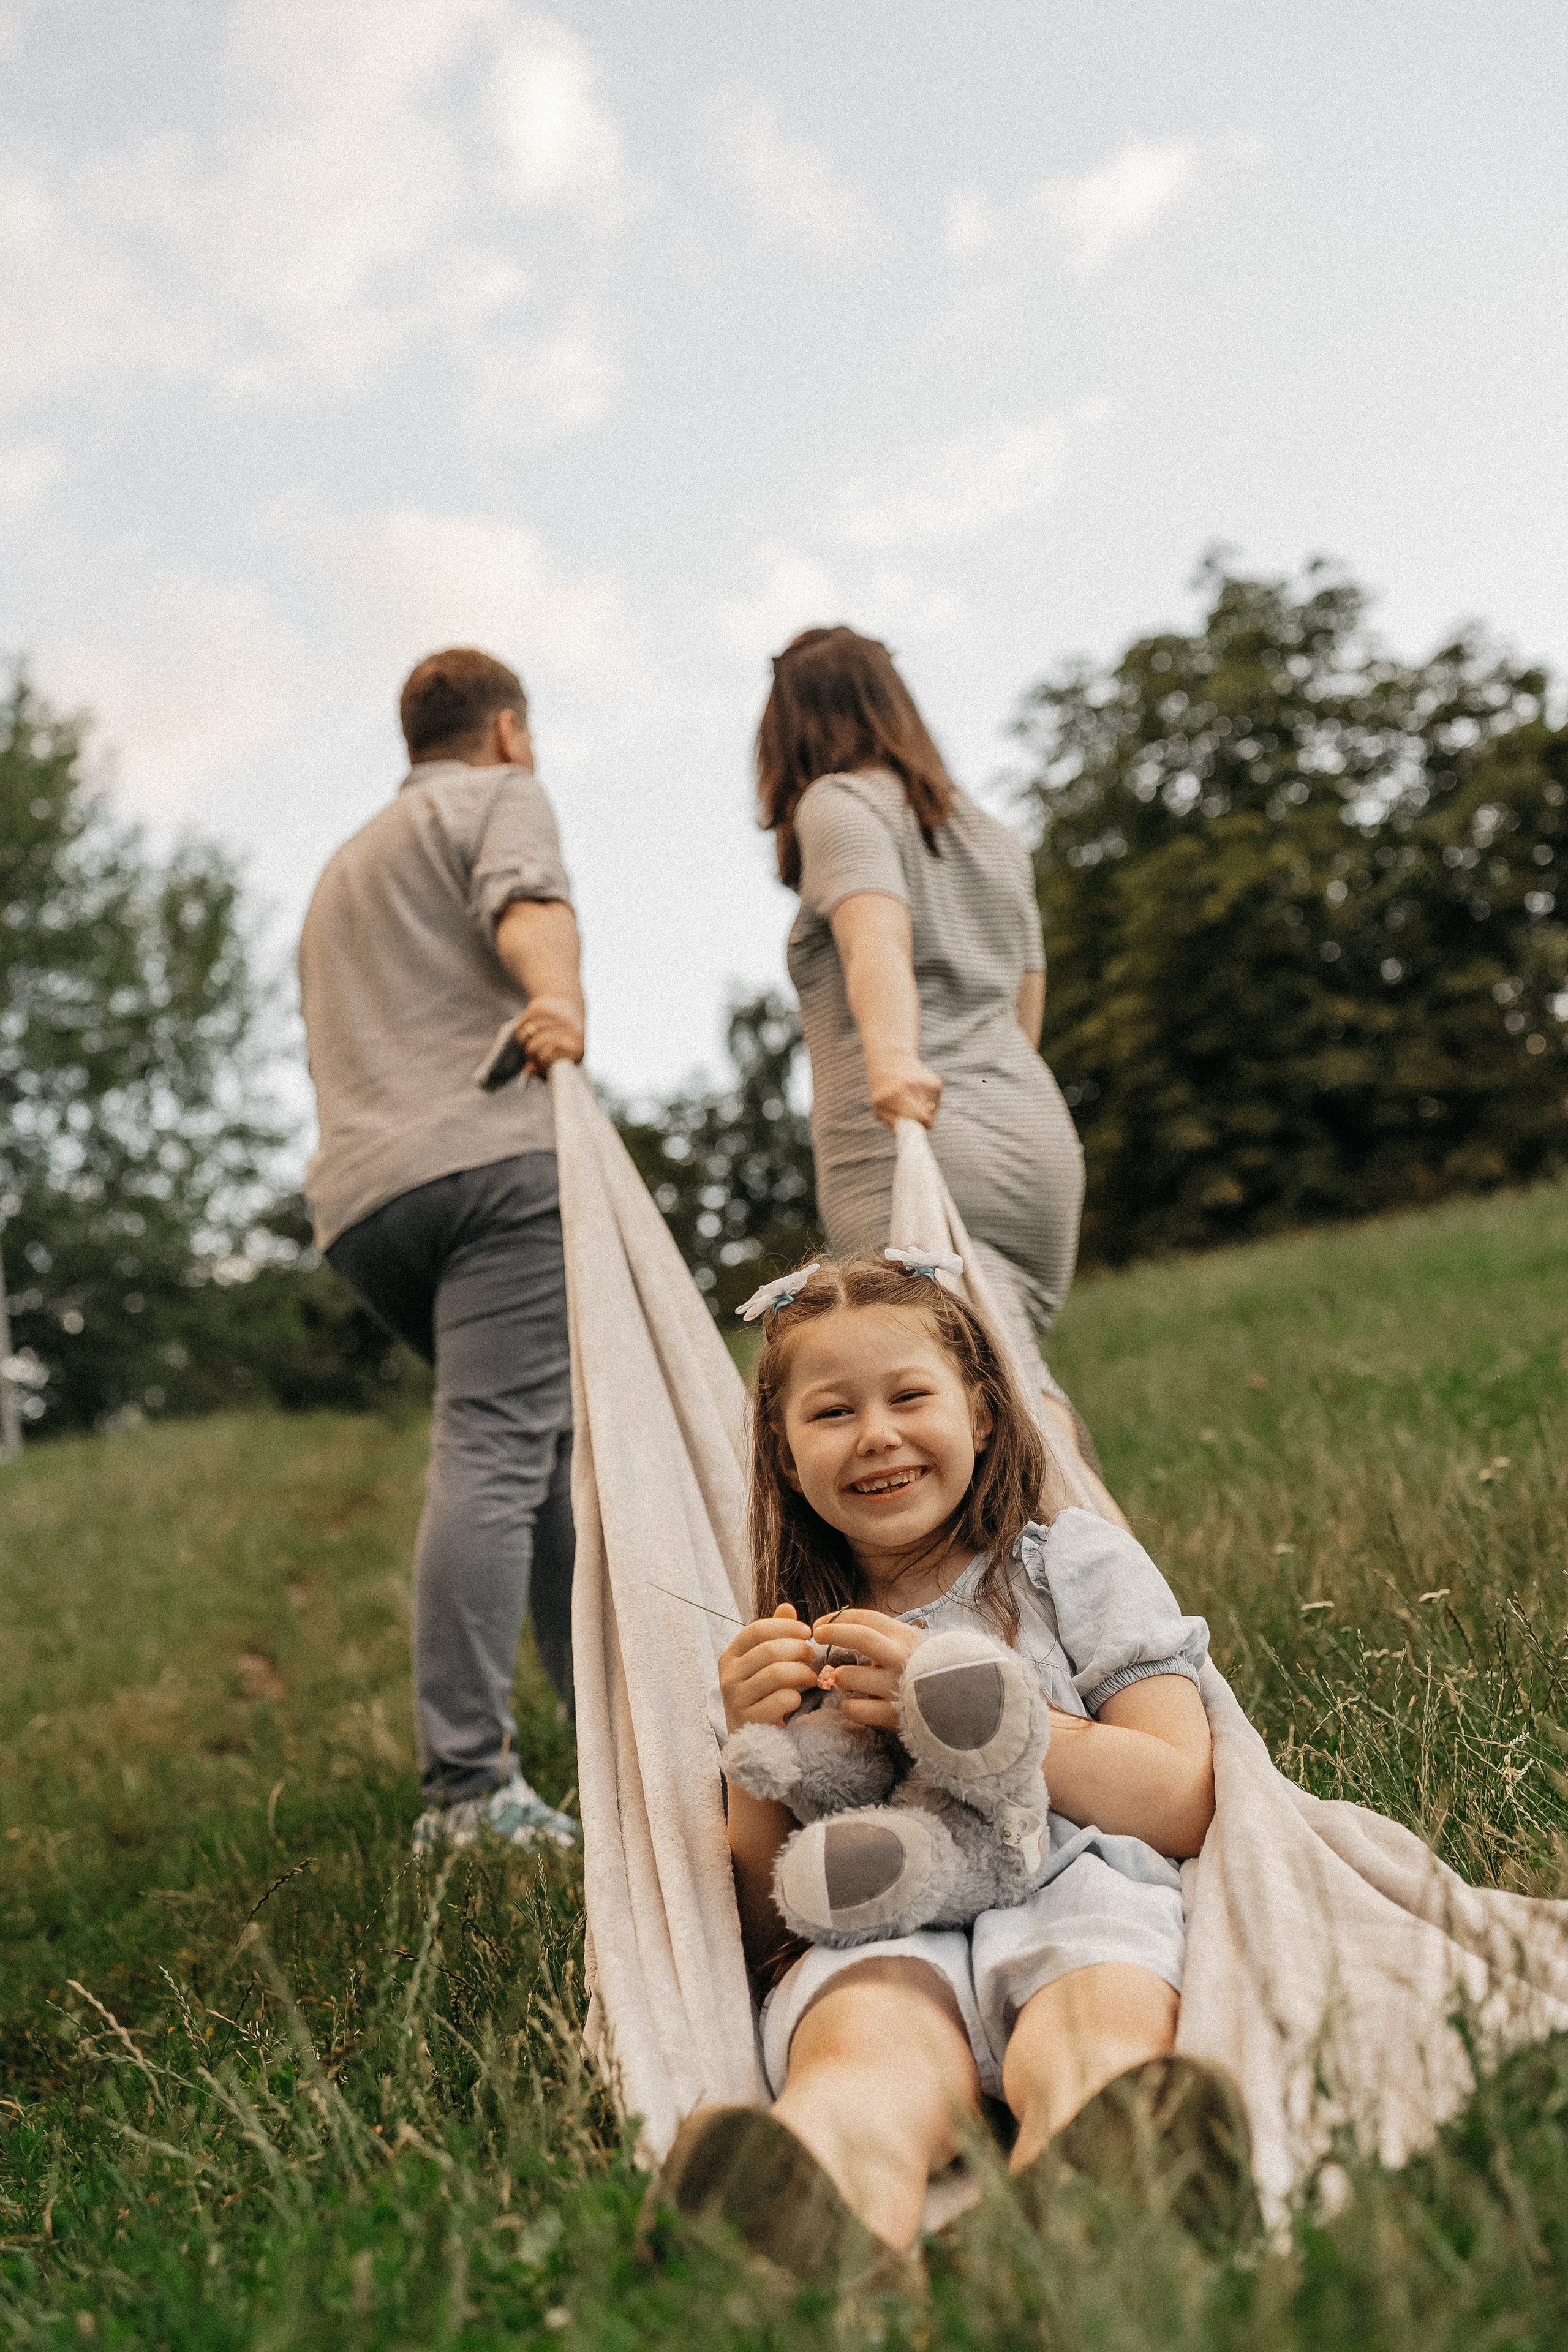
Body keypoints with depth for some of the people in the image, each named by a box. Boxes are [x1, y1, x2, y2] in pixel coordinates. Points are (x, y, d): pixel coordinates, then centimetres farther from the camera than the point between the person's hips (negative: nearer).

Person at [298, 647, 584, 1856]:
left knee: (554, 1450, 15)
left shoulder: (342, 867, 37)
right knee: (495, 1453, -16)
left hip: (360, 1198, 8)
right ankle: (467, 1787, -23)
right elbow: (529, 900, -12)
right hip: (491, 1155, -8)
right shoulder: (500, 798, 12)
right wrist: (559, 991, -32)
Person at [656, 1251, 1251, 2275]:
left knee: (1101, 2024, -37)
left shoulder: (1081, 1564, 16)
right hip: (879, 1931, 1)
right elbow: (767, 1928, 18)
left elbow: (1181, 1805, 3)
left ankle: (1087, 2161, -69)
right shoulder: (794, 1651, 22)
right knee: (869, 2037, -36)